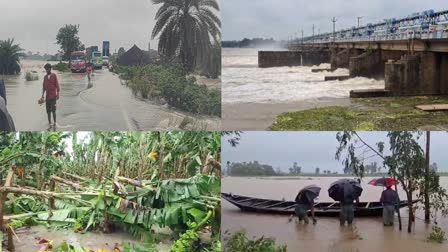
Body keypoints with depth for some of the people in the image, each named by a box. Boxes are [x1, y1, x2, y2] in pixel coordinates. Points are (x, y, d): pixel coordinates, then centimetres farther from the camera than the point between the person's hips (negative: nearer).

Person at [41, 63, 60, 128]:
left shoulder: (54, 75, -3)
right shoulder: (45, 77, 10)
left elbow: (57, 85, -3)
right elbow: (44, 86, 13)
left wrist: (57, 94, -7)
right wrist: (42, 95, 7)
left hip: (53, 96, -4)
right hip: (47, 96, 4)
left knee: (53, 110, -4)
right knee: (48, 111, 5)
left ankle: (54, 123, 7)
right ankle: (49, 124, 12)